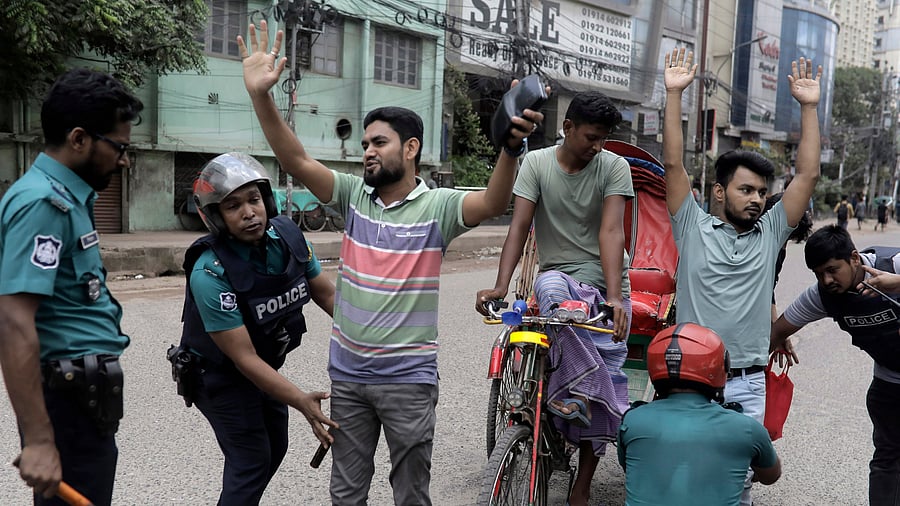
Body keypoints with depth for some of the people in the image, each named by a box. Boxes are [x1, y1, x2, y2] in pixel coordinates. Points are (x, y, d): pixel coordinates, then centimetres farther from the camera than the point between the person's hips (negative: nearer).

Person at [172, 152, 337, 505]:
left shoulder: (287, 235, -16)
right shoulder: (210, 273, -31)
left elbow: (326, 293, -2)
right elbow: (244, 358, -29)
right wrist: (301, 402, -35)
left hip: (266, 364, 6)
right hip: (220, 374, -6)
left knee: (275, 449, 18)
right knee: (252, 460, -5)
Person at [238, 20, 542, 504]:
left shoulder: (437, 206, -10)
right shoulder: (353, 195, 1)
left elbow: (493, 203, -27)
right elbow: (297, 162, -8)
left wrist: (511, 146, -45)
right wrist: (260, 95, -19)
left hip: (408, 378, -4)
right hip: (346, 373, 4)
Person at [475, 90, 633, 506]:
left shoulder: (614, 167, -4)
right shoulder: (537, 163, -3)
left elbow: (611, 231, -15)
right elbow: (519, 227, -11)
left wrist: (614, 297, -27)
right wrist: (501, 285, -25)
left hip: (605, 283, 1)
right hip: (558, 275, 0)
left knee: (607, 375, -6)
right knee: (551, 289, -38)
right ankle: (579, 391, -26)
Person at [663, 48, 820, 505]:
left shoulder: (770, 234, 8)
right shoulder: (693, 228, 0)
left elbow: (808, 175, 4)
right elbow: (673, 164, -6)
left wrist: (808, 107, 1)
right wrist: (674, 94, -9)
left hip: (748, 385, 3)